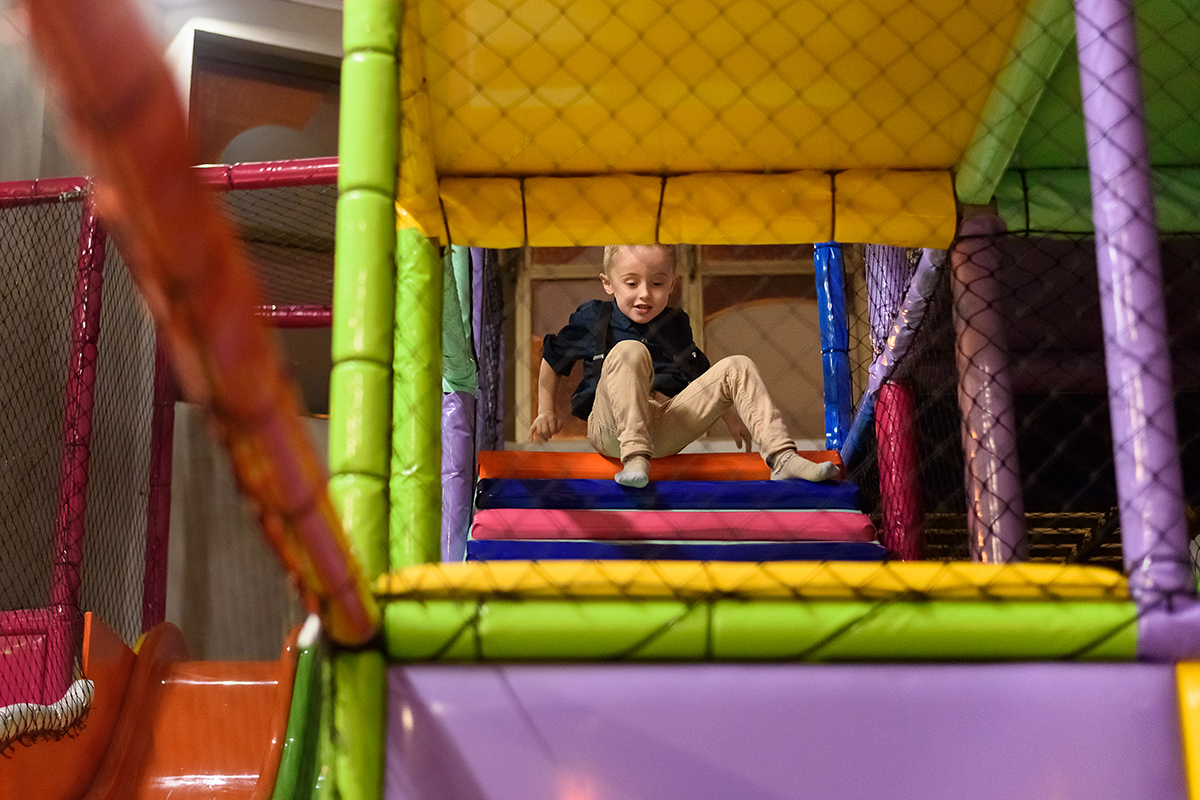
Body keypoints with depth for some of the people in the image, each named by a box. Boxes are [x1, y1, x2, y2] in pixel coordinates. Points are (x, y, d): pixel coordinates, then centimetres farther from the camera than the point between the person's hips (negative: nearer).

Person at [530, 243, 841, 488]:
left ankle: (783, 458, -17)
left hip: (666, 431, 4)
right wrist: (546, 412, 15)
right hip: (611, 426, -4)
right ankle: (635, 458, -42)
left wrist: (730, 415, 28)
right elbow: (552, 358, 19)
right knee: (630, 351, -32)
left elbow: (698, 373, 30)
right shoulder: (591, 319, 5)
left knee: (737, 368, -7)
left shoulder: (675, 324, 16)